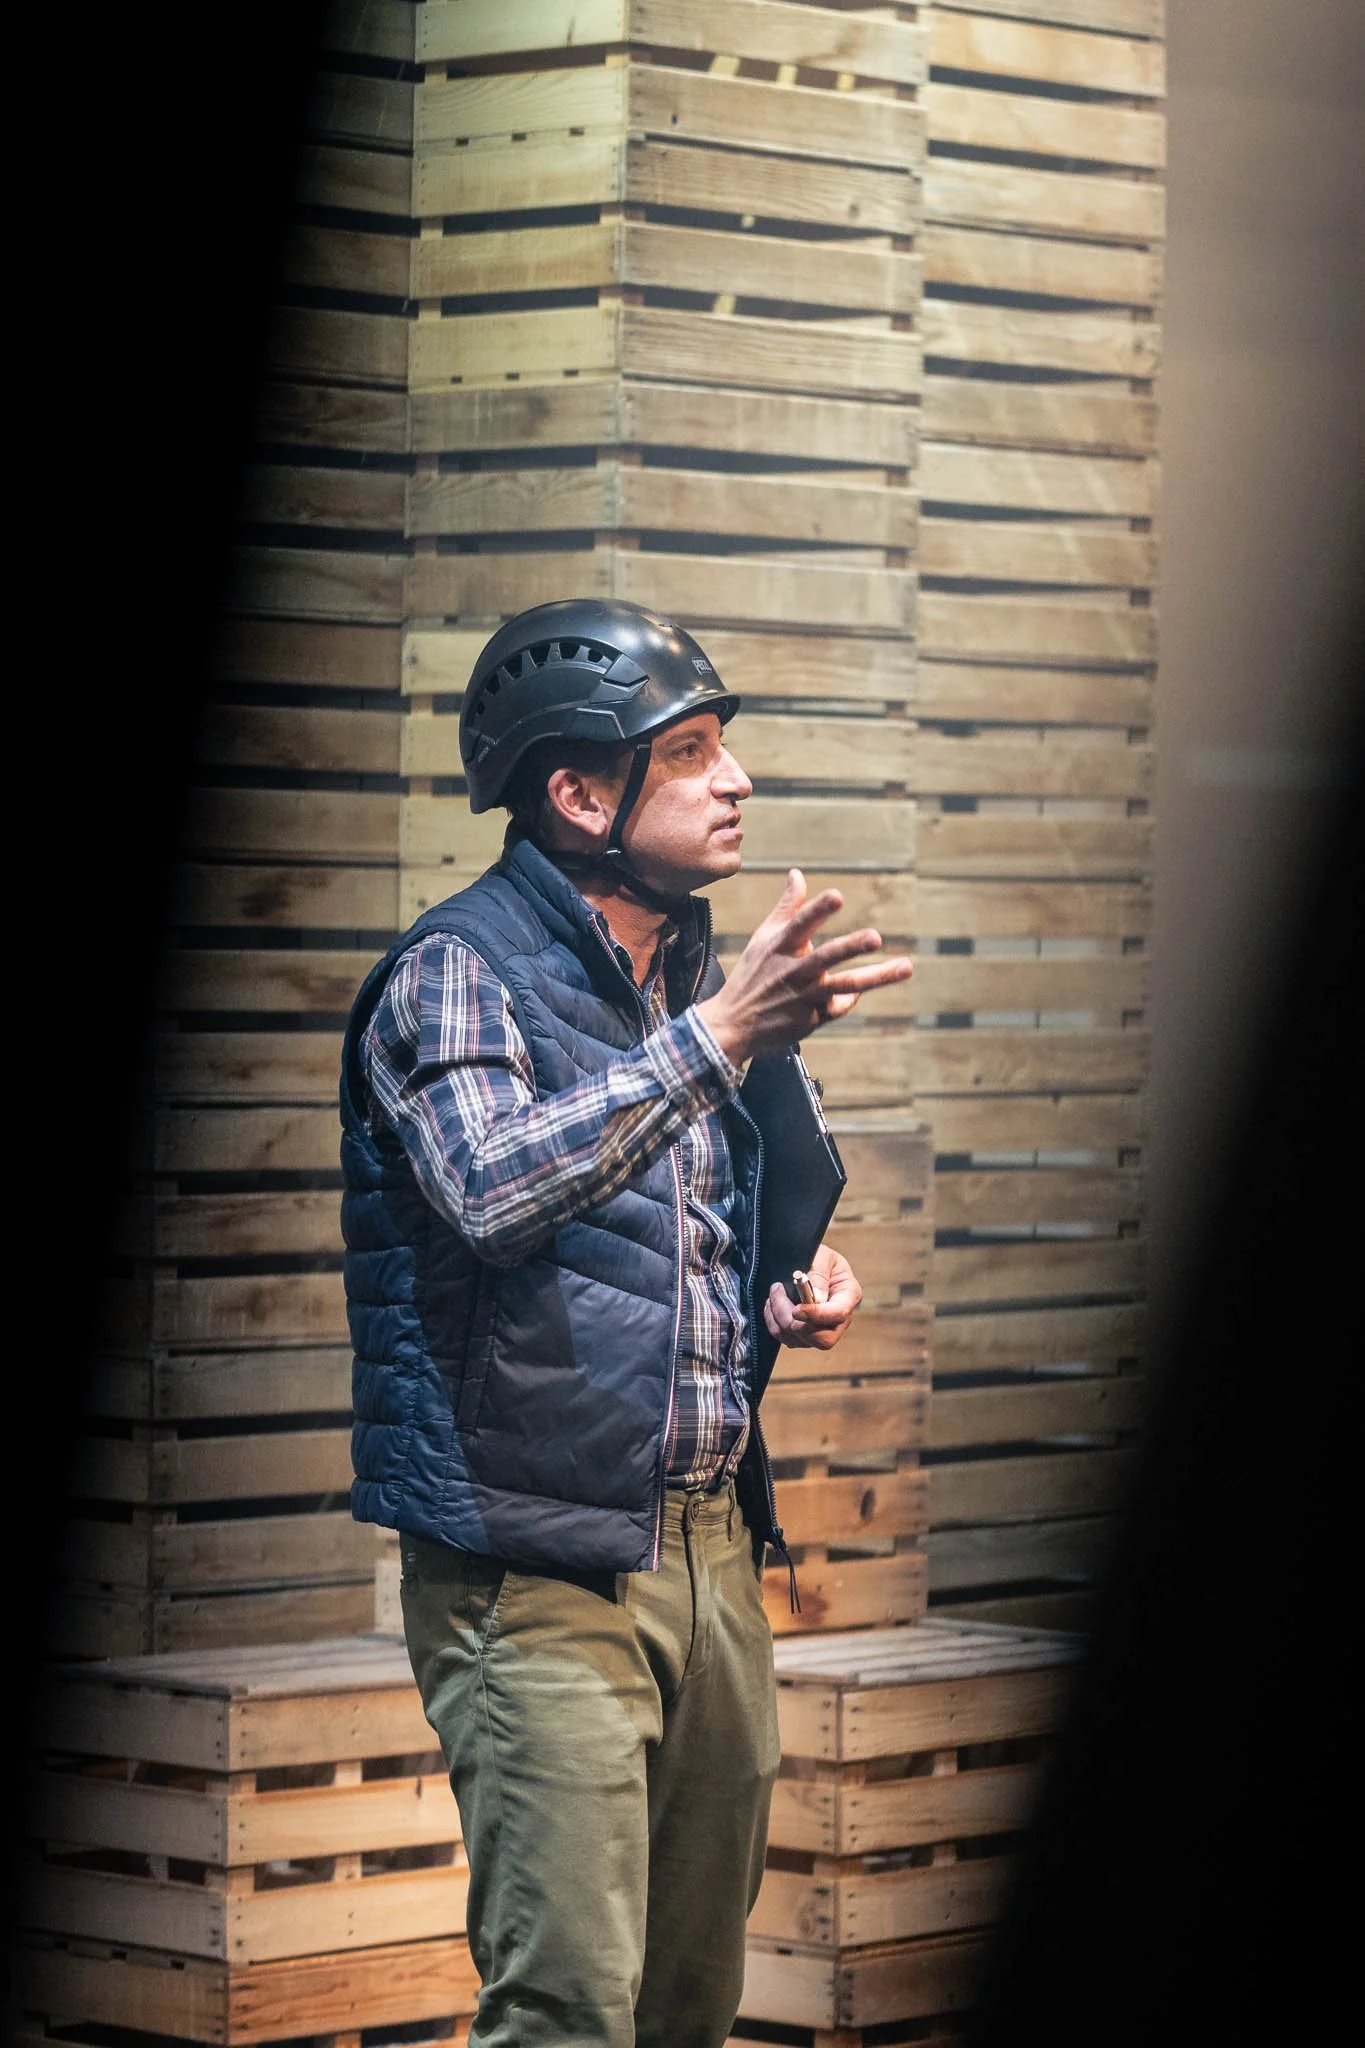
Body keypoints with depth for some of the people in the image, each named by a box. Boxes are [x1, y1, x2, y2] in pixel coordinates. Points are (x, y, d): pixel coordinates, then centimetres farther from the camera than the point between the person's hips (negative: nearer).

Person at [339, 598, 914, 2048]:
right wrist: (713, 1041, -32)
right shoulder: (458, 972, -8)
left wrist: (784, 1298, 7)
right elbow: (492, 1191, -28)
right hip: (537, 1566, -8)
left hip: (712, 1546, 8)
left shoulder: (695, 977, 16)